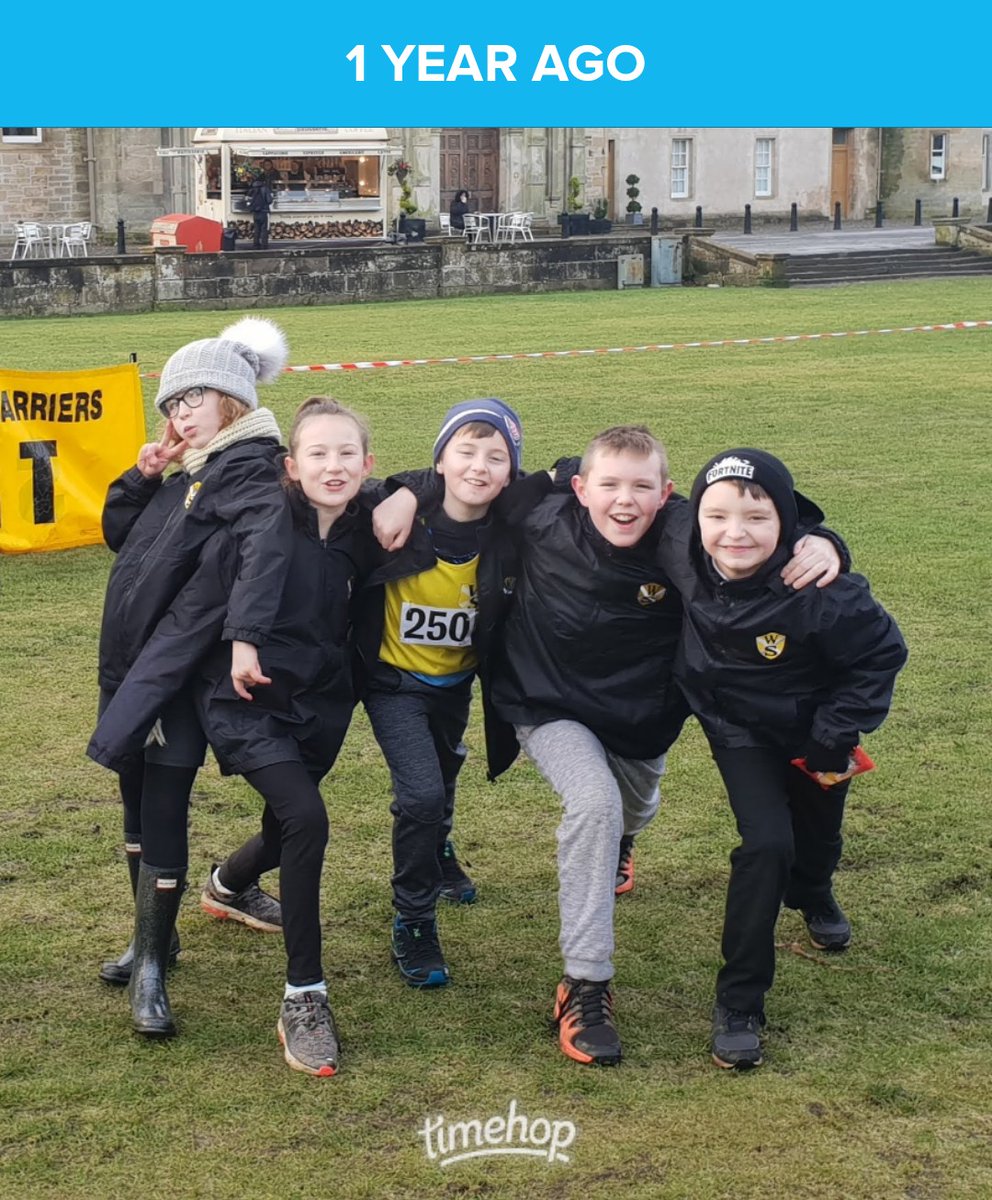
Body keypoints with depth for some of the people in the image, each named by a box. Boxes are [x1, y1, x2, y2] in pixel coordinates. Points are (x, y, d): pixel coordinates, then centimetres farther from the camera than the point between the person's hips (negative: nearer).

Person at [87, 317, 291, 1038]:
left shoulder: (247, 467, -14)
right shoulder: (189, 475, 14)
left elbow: (267, 540, -33)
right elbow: (118, 535, 20)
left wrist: (246, 636, -44)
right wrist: (141, 478, 2)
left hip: (176, 676, -9)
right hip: (130, 664, 9)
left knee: (163, 815, -7)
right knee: (138, 807, 18)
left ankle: (152, 972, 1)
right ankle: (152, 938, 33)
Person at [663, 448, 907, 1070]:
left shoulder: (821, 592, -37)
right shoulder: (684, 557, -28)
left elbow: (882, 653, -21)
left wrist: (836, 735, -19)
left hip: (811, 732, 0)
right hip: (739, 730, 0)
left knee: (817, 834, 24)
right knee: (766, 844, -16)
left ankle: (813, 895, 63)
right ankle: (739, 1002, -4)